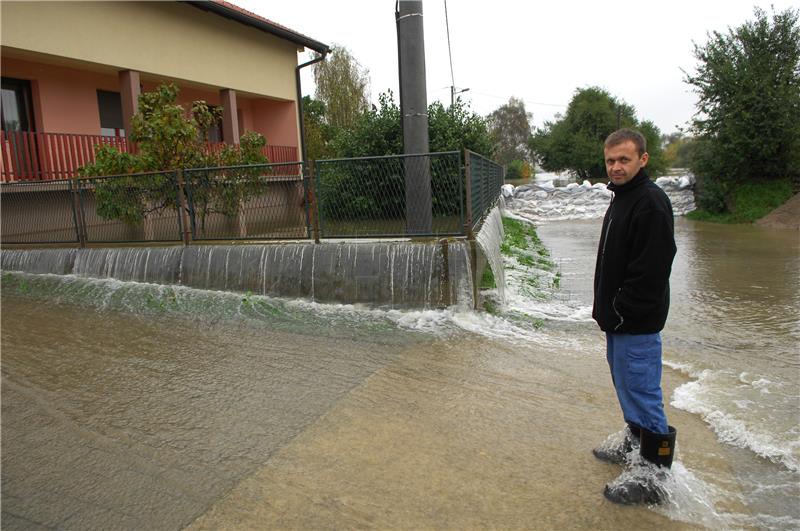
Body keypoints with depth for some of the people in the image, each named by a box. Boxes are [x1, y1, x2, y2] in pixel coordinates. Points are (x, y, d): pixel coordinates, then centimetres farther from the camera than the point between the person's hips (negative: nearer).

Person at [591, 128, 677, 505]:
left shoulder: (651, 203, -19)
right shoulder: (621, 198, 14)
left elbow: (650, 271, -24)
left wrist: (619, 313, -18)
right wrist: (607, 310, 16)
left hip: (637, 321, -10)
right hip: (618, 318, 10)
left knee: (642, 391, -1)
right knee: (626, 383, 22)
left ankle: (652, 473, 11)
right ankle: (634, 439, 40)